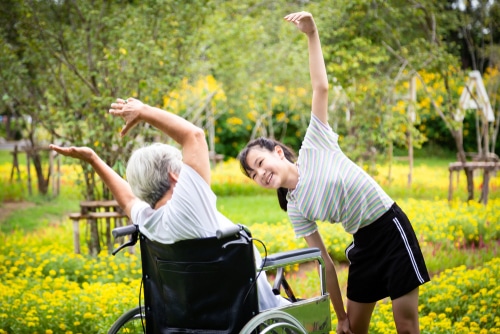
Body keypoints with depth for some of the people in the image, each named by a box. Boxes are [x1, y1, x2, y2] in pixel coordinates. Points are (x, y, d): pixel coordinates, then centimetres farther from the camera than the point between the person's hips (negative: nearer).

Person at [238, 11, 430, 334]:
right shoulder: (296, 210, 2)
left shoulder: (314, 146, -9)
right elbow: (325, 263, 3)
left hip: (392, 229, -6)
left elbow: (321, 88, -13)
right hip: (363, 244, 6)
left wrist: (313, 34, -20)